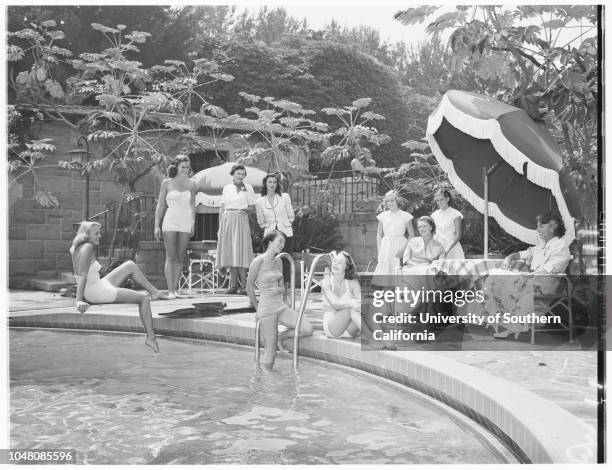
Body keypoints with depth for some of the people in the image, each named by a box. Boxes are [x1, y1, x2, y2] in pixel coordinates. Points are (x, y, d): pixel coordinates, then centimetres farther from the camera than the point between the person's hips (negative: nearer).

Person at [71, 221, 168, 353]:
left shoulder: (75, 249, 5)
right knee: (144, 299, 0)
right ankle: (151, 338, 4)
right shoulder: (87, 248, -21)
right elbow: (83, 276, -26)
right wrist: (79, 300, -28)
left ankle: (154, 292, 29)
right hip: (98, 293, -10)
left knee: (130, 265, 19)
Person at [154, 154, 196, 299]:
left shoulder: (191, 184, 7)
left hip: (185, 223, 2)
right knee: (170, 257, -6)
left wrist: (193, 223, 2)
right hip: (170, 222, -2)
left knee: (180, 258, 5)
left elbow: (192, 205, 12)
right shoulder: (166, 183, 1)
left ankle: (175, 288, 14)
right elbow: (160, 206, 4)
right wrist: (157, 226, 0)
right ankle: (170, 290, -6)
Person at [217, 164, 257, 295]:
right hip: (227, 220, 3)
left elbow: (253, 207, 5)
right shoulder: (226, 188, 12)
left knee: (240, 251, -9)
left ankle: (243, 285, -7)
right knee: (230, 252, 3)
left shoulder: (248, 188, 4)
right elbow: (222, 208, 14)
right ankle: (233, 285, 8)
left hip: (241, 220, -3)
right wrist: (220, 226, 10)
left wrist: (246, 210, -17)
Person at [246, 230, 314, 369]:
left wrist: (280, 290, -7)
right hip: (267, 308, -7)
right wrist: (257, 309, 6)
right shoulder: (259, 261, -12)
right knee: (270, 354, -5)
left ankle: (281, 337, 12)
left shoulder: (278, 261, 10)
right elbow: (249, 288, -4)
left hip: (281, 306, 7)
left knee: (308, 329, -12)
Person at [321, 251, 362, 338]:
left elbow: (361, 301, -11)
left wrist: (360, 305, -36)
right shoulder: (326, 282, -6)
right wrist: (351, 303, -39)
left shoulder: (353, 283, 1)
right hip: (331, 328, -2)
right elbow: (334, 303, -21)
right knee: (351, 309, -32)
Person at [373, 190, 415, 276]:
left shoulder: (406, 216, 2)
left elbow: (411, 234, 7)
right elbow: (379, 234, 13)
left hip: (400, 246, -2)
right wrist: (379, 250, 5)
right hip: (385, 247, 2)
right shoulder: (382, 216, 8)